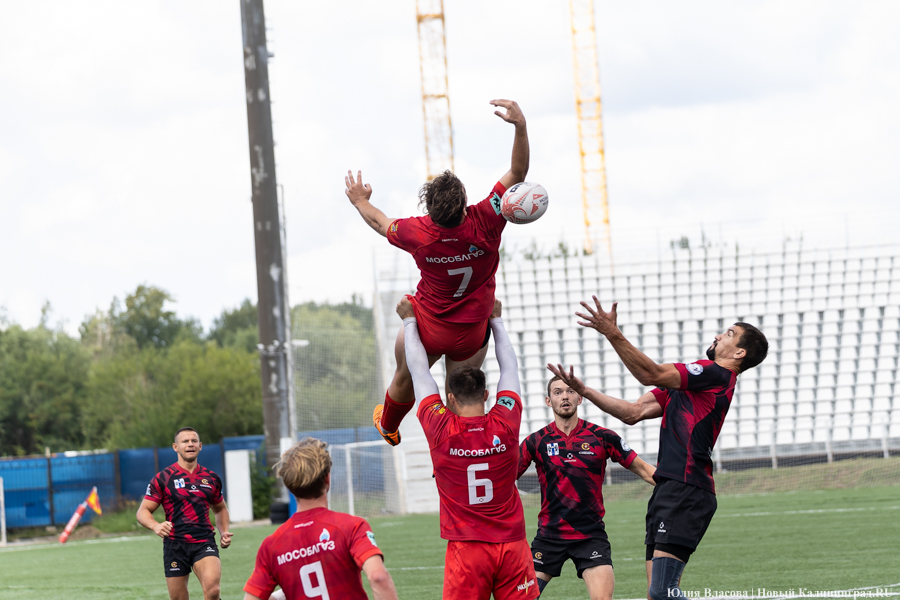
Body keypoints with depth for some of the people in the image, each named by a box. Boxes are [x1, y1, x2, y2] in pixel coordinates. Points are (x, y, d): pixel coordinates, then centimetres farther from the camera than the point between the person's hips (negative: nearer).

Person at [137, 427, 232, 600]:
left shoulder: (211, 478, 11)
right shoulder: (163, 478, 1)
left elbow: (220, 509, 28)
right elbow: (143, 511, 0)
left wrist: (224, 532, 10)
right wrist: (155, 526, -21)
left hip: (204, 544, 1)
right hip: (175, 545, -1)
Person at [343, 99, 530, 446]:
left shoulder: (418, 233, -25)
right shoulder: (484, 224, -30)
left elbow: (380, 223, -1)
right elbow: (518, 173, -27)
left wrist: (360, 201, 20)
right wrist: (520, 126, -36)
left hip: (426, 327, 1)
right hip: (471, 333, -1)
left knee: (405, 380, 29)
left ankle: (388, 426, 56)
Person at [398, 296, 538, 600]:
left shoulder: (441, 430, -7)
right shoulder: (505, 424, -3)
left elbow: (419, 370, 7)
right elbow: (509, 367, 14)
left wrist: (410, 320, 19)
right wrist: (496, 319, 27)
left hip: (466, 549, -2)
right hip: (512, 543, 2)